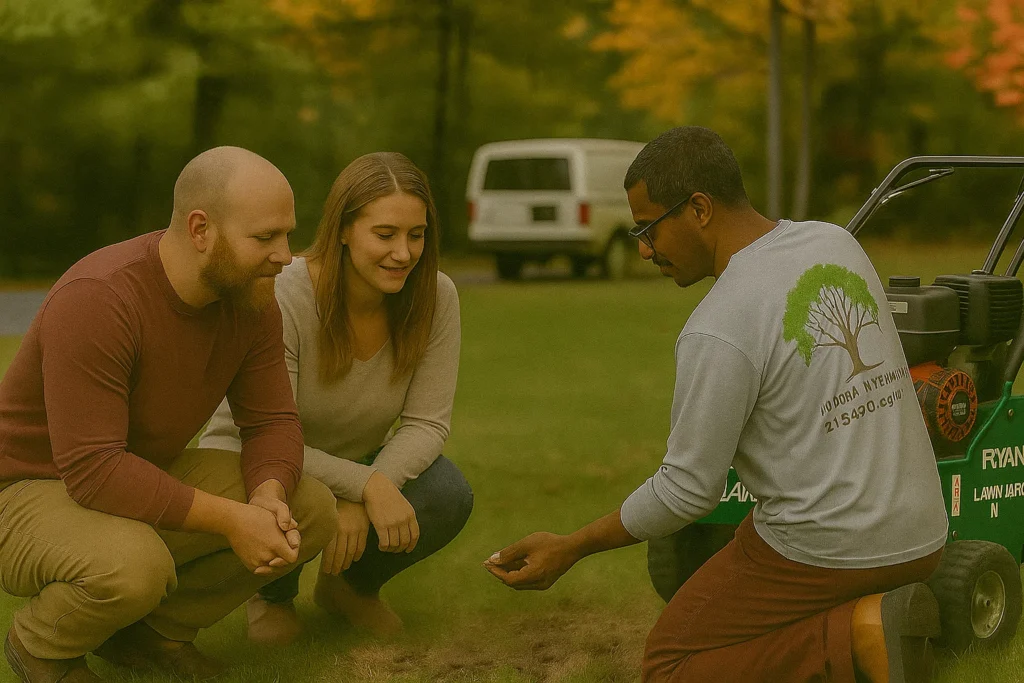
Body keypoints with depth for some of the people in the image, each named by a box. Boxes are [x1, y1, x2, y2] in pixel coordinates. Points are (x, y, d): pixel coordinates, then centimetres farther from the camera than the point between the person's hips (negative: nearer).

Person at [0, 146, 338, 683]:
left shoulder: (250, 298, -8)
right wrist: (231, 519, -34)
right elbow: (93, 469, -34)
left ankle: (153, 629, 7)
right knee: (132, 565, -39)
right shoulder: (97, 300, -31)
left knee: (312, 512, -9)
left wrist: (268, 496, -25)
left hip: (143, 482, 7)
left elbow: (271, 421, -2)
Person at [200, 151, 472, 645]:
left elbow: (426, 423, -15)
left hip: (357, 464, 3)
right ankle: (273, 591, 3)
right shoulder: (283, 298, -30)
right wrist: (368, 486, -39)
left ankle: (353, 584, 7)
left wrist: (359, 502, -30)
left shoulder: (435, 296, -18)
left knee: (448, 497, -27)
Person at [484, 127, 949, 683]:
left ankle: (859, 634, -10)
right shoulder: (836, 243, 4)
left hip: (825, 550, -8)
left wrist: (569, 550, -4)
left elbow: (688, 491, -13)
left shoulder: (717, 332, -19)